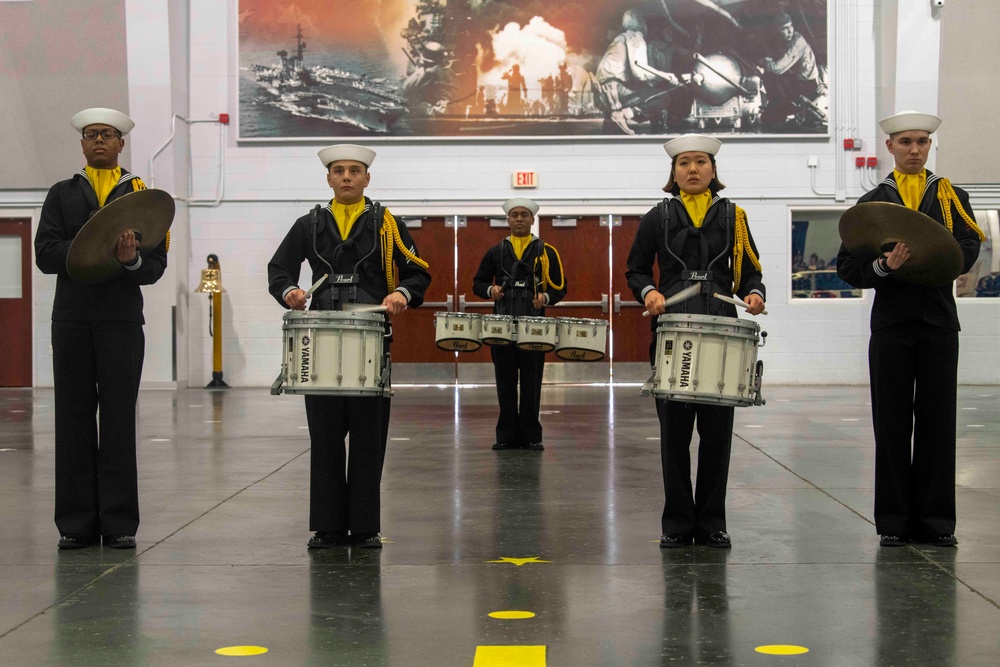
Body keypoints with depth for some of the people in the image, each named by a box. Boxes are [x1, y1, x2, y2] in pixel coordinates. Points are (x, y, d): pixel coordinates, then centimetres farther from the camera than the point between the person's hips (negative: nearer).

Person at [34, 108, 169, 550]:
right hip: (71, 319, 1)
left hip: (122, 321, -1)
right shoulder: (62, 194, 14)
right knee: (74, 419, 2)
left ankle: (120, 525, 4)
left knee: (119, 422, -1)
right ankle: (77, 525, 8)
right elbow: (45, 255, 1)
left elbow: (156, 266, 4)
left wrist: (131, 259, -18)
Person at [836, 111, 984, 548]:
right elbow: (848, 267, 3)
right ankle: (893, 522, 8)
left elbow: (969, 248, -4)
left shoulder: (952, 198, 12)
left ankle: (934, 521, 9)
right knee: (892, 425, 1)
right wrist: (884, 267, -16)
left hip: (939, 322, 0)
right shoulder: (872, 203, 11)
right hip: (891, 323, 0)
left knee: (937, 422, 2)